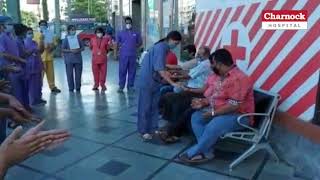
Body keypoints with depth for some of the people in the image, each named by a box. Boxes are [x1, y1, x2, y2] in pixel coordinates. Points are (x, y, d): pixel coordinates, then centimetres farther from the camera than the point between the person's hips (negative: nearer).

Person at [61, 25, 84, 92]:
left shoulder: (78, 38, 8)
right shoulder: (66, 39, 1)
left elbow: (82, 47, 9)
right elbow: (63, 49, -2)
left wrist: (78, 50, -12)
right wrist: (70, 50, -17)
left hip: (78, 59, 2)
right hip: (69, 60, -2)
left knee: (78, 74, 4)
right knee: (70, 74, 0)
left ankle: (78, 88, 15)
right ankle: (71, 88, 10)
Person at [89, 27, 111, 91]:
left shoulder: (105, 39, 3)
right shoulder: (93, 39, 6)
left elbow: (107, 48, 4)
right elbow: (91, 47, 15)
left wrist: (109, 44, -11)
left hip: (103, 59, -1)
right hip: (95, 59, 1)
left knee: (103, 72, 3)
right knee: (95, 72, 5)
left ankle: (103, 85, 14)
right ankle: (96, 85, 16)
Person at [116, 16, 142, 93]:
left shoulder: (136, 33, 9)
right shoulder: (121, 33, 8)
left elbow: (140, 42, 15)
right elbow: (117, 43, 12)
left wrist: (135, 46, 3)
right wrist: (121, 45, -2)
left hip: (133, 55, 1)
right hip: (123, 55, -1)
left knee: (132, 71, 4)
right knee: (122, 71, -2)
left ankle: (130, 86, 14)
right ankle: (121, 86, 6)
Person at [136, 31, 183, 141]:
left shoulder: (164, 47, 9)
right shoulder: (161, 48, -20)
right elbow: (160, 69, -25)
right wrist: (172, 83, -23)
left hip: (155, 81, 9)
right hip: (148, 81, -9)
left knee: (154, 106, 13)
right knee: (146, 107, 0)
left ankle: (153, 128, 22)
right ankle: (144, 131, 11)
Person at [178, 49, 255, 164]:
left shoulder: (239, 79, -22)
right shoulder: (218, 76, 7)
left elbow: (234, 106, -27)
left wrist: (213, 113, -21)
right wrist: (203, 102, -1)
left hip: (239, 115, -9)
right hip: (218, 111, 9)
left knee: (213, 126, -32)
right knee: (196, 117, -7)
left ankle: (193, 152, -11)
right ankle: (207, 152, -10)